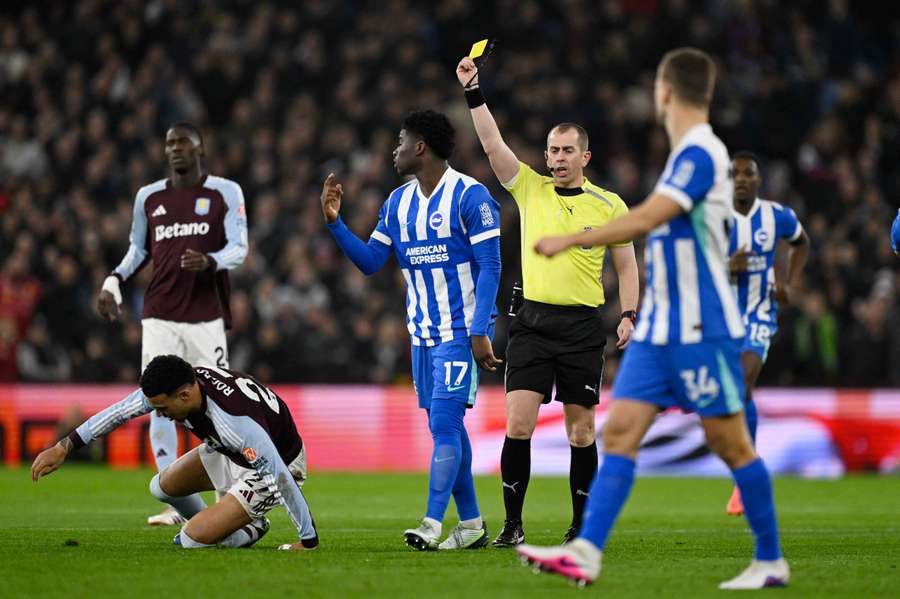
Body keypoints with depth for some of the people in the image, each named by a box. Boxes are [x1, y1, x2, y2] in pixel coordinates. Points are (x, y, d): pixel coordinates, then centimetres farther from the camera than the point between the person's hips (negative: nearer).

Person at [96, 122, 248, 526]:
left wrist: (209, 262, -24)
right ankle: (172, 503, 0)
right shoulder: (149, 197, 11)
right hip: (160, 315, 3)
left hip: (206, 315, -3)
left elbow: (239, 248, -4)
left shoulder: (225, 193, 2)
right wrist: (114, 280, 6)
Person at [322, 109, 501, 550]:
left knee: (444, 423, -13)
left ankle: (432, 525, -15)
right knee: (446, 427, 9)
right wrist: (335, 222, -2)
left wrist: (479, 332, -18)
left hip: (460, 333, -7)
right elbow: (369, 261, 11)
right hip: (422, 334, 7)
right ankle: (470, 524, 16)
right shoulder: (398, 202, 11)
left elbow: (490, 268, -12)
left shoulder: (469, 196, -11)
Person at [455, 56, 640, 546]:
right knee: (518, 423, -9)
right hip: (532, 322, 1)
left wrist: (628, 316, -2)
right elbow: (492, 144, -1)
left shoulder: (609, 205, 5)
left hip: (583, 327, -1)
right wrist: (473, 91, -9)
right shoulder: (529, 189, 8)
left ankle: (581, 524, 12)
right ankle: (512, 523, -3)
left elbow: (626, 265, 9)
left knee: (582, 430, 2)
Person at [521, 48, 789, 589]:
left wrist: (571, 240, -21)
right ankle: (586, 553, -10)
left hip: (702, 329, -9)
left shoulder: (700, 153, -15)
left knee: (730, 443, -1)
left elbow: (647, 219, -25)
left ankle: (771, 562, 10)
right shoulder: (691, 153, 14)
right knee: (620, 430, -2)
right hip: (660, 327, 9)